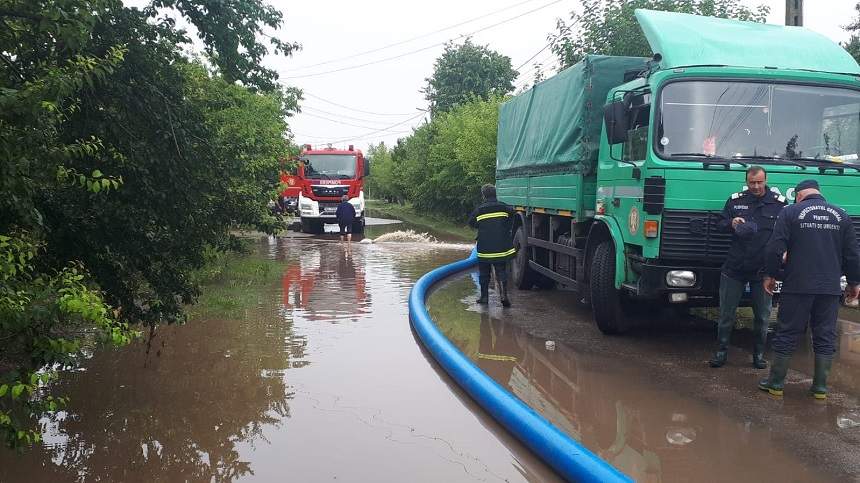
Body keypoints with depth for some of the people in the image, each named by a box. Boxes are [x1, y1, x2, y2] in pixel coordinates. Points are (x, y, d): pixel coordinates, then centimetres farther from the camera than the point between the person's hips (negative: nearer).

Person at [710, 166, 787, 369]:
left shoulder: (779, 203, 0)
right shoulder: (735, 200, 4)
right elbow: (719, 224, 9)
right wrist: (731, 223, -13)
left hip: (763, 269, -1)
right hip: (734, 267, 1)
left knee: (762, 316, 10)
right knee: (726, 313, 6)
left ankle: (759, 354, 24)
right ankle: (721, 351, 18)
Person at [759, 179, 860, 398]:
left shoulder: (792, 212, -2)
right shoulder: (841, 215, 8)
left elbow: (775, 248, -7)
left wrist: (770, 275, 4)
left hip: (798, 286, -3)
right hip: (830, 288, 3)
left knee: (787, 334, 4)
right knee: (825, 337, 10)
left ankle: (776, 383, 11)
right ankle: (820, 387, 13)